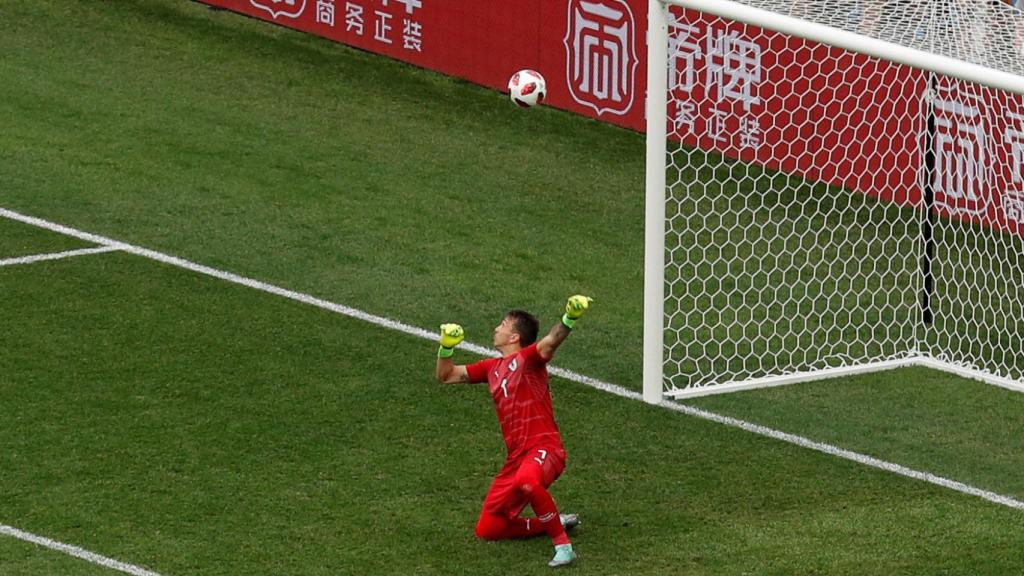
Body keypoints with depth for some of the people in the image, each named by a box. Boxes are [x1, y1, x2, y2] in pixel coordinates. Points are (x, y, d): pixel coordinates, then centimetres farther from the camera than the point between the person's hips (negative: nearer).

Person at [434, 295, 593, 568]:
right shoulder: (492, 367, 19)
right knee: (487, 530, 7)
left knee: (527, 481, -44)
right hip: (516, 458, 9)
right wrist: (446, 347, 9)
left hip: (544, 448, -9)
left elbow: (551, 342, -26)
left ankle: (563, 545, -32)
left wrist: (569, 319, -46)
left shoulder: (527, 357, -4)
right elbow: (446, 376, 27)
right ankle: (556, 522, 20)